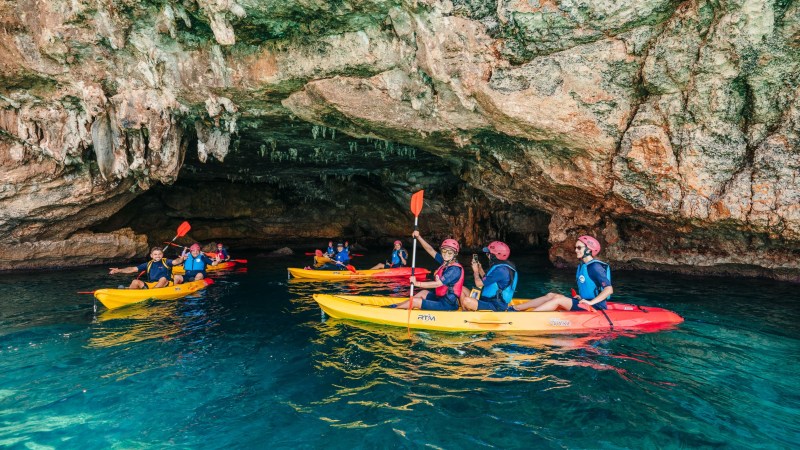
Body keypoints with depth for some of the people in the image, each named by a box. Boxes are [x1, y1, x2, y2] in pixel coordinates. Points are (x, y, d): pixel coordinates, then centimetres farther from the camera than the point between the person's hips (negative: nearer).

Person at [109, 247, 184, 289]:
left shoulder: (165, 262, 6)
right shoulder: (148, 264, 15)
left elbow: (175, 261, -15)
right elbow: (133, 269, 12)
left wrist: (181, 259, -39)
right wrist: (119, 270, 0)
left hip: (165, 285, -4)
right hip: (150, 285, 4)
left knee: (163, 278, -32)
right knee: (136, 281, -11)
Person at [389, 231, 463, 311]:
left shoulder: (455, 269, -21)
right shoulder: (445, 261, 5)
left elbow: (437, 284, -26)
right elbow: (430, 250, 8)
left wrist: (417, 283, -24)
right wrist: (418, 237, 0)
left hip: (447, 305, -9)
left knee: (415, 301, -8)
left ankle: (394, 308, 11)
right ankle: (398, 305, 28)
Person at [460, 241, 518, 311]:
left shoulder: (500, 270, -23)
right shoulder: (501, 266, 10)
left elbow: (479, 284, -19)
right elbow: (486, 280, 22)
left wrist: (476, 271, -1)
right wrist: (480, 268, 13)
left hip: (496, 307, -11)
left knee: (466, 301, -31)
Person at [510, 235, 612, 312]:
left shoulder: (594, 267, -15)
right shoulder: (582, 266, 13)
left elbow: (609, 289, -22)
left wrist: (591, 302, -24)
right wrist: (581, 297, 9)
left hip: (595, 308, -9)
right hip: (585, 303, 9)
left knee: (558, 299, -20)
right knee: (551, 295, -1)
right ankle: (515, 308, -4)